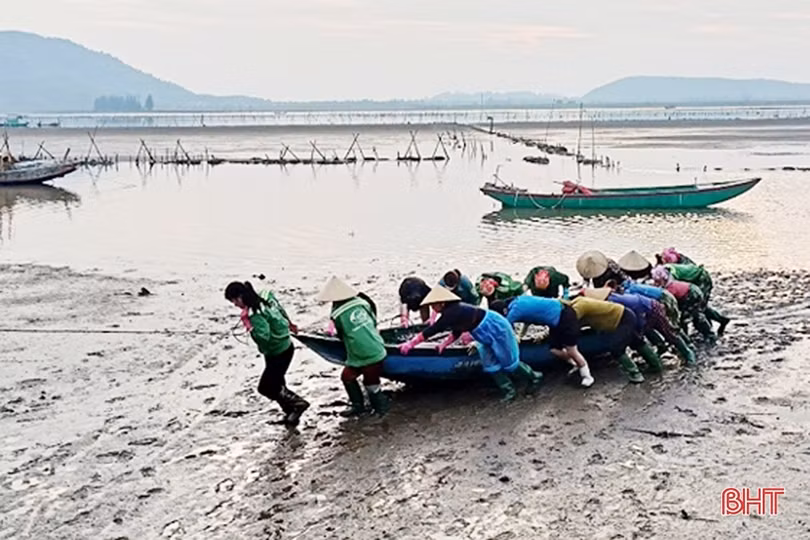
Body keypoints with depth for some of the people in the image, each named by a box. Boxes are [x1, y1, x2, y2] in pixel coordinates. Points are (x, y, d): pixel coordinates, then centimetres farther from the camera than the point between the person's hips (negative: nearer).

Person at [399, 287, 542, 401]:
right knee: (490, 364, 7)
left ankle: (534, 378, 24)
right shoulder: (455, 309, 3)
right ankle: (508, 390, 14)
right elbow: (456, 333, 13)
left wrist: (411, 344, -26)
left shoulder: (452, 312, -27)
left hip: (496, 329, -9)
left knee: (507, 361, 4)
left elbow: (431, 331, -29)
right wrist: (444, 344, 1)